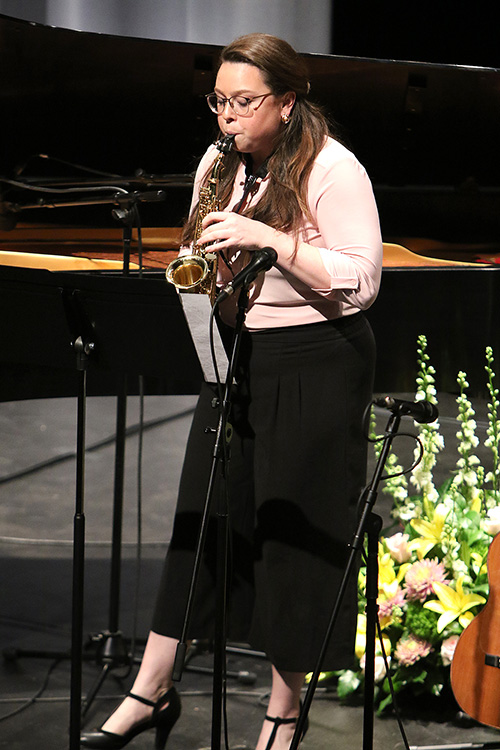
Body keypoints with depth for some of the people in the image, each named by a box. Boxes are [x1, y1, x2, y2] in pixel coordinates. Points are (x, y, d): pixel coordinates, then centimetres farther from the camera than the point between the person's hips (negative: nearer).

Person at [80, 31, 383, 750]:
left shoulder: (333, 170, -12)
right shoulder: (218, 167, 9)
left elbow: (361, 281, -19)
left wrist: (267, 238, -24)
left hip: (317, 366, -6)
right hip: (235, 357, 6)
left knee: (295, 528, 0)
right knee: (200, 519, 6)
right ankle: (153, 690, 13)